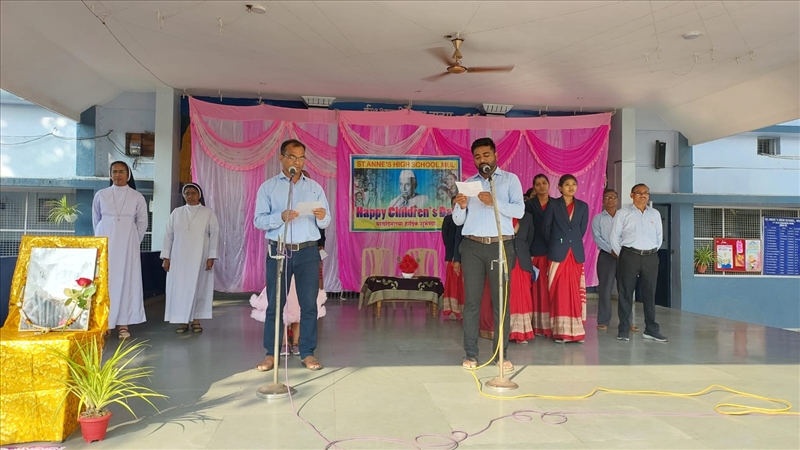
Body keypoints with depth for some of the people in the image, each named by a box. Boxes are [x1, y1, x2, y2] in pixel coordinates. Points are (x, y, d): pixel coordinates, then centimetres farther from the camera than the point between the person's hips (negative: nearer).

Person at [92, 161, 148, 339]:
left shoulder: (137, 197, 4)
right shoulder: (101, 195, 6)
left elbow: (142, 222, 8)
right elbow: (96, 220, 13)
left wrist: (134, 242, 7)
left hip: (127, 244, -1)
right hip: (105, 244, 1)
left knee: (127, 280, -2)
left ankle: (123, 324, 0)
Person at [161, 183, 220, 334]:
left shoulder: (208, 213, 2)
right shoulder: (176, 213, 8)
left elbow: (214, 235, -2)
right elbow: (169, 235, 8)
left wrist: (211, 257, -9)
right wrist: (166, 257, 2)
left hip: (199, 258, -2)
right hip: (179, 258, 2)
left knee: (198, 288, 1)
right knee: (179, 288, 1)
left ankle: (196, 321, 9)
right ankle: (183, 321, 7)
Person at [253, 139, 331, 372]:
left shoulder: (315, 187, 10)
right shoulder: (268, 186, 5)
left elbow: (325, 223, 7)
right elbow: (259, 220, -3)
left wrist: (322, 217, -16)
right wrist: (281, 217, -20)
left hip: (308, 251, 2)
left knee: (309, 303, 2)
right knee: (274, 303, 3)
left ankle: (308, 353, 10)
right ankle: (271, 354, 11)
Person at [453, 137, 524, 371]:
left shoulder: (510, 179, 7)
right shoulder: (469, 183, 14)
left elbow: (519, 210, -7)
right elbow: (458, 220, 9)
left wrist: (494, 202, -21)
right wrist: (461, 206, -13)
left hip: (501, 246, -2)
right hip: (472, 247, 2)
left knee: (501, 301, 1)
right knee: (471, 301, 1)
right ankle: (471, 354, 7)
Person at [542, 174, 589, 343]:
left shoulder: (583, 206, 9)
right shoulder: (553, 205, 1)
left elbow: (582, 229, 13)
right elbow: (546, 228, 3)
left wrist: (573, 243, 12)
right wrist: (554, 245, 8)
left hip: (576, 253, 3)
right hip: (558, 253, -3)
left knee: (575, 292, 4)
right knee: (559, 292, -1)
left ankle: (575, 331, 9)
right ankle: (560, 331, 3)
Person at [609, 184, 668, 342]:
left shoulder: (655, 214, 11)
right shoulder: (623, 213, 0)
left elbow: (659, 236, 15)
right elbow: (615, 236, 0)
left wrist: (651, 252, 10)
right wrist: (622, 255, 1)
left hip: (651, 257, 3)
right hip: (629, 256, -3)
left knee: (649, 294, 8)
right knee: (626, 293, 1)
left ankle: (651, 329, 16)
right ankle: (624, 329, 7)